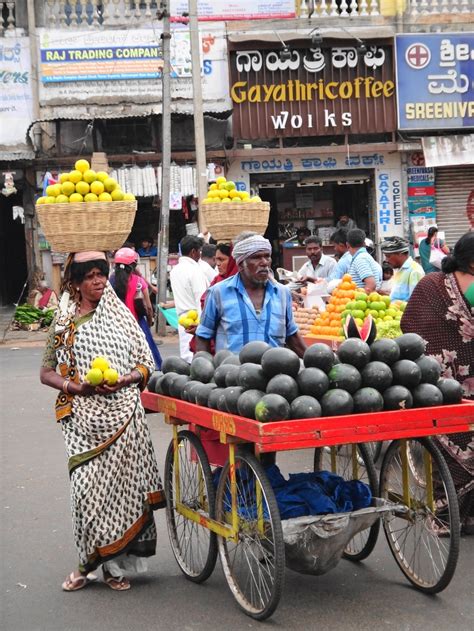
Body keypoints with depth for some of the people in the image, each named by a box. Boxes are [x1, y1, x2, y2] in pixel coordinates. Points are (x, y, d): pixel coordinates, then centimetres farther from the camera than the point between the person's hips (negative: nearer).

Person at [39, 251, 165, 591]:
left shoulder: (120, 315, 9)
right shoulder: (64, 323, 7)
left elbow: (146, 364, 9)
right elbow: (47, 372, 7)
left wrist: (124, 380, -11)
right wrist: (77, 387, -10)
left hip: (122, 413, 1)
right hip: (84, 417, 0)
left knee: (119, 482, -2)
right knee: (87, 486, -7)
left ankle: (115, 564, 9)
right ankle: (89, 562, 7)